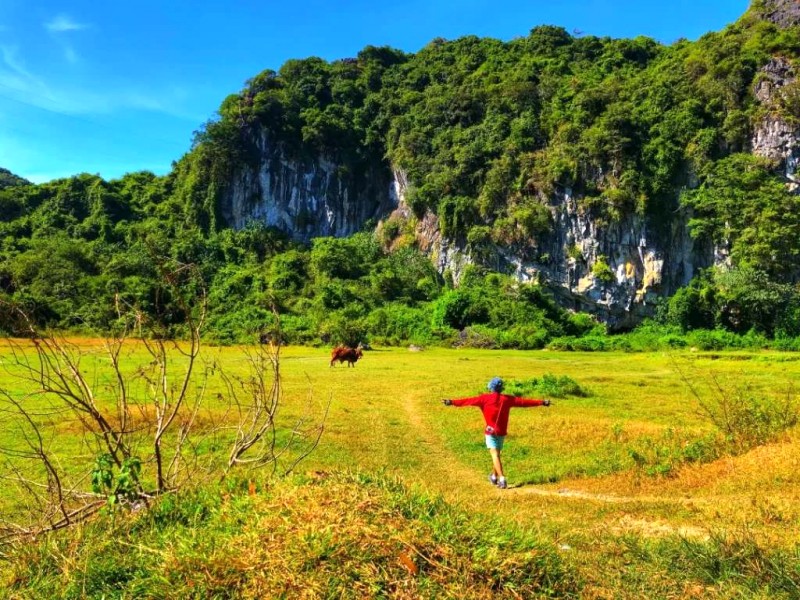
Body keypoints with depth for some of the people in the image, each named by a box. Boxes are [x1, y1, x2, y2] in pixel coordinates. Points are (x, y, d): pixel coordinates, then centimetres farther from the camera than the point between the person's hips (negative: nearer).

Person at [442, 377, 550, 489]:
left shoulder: (485, 398, -7)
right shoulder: (507, 399, 1)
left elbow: (469, 400, -10)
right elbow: (523, 401, 5)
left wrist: (452, 402, -9)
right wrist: (541, 402, 12)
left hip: (490, 432, -4)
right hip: (502, 432, 4)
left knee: (495, 455, -6)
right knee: (497, 454, 20)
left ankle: (502, 479, -20)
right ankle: (494, 476, 32)